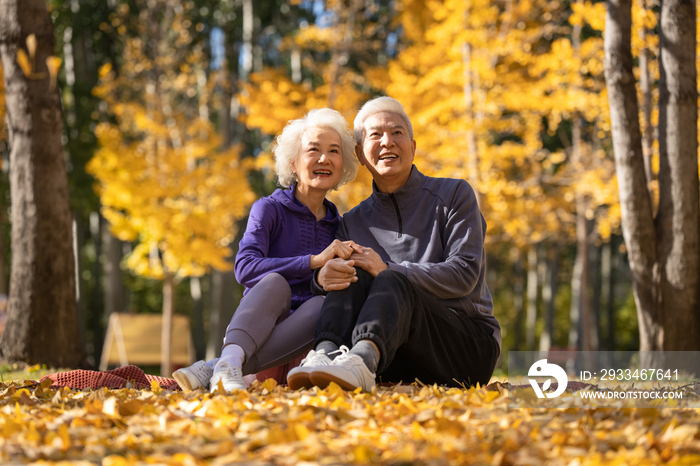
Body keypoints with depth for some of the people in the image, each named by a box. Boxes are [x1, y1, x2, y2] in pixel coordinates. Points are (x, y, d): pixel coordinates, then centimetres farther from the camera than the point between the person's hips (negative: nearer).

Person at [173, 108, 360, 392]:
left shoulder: (339, 226, 15)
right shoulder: (270, 209, 2)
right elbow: (245, 268, -16)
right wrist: (315, 260, -22)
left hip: (297, 344, 3)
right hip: (256, 323, -2)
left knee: (322, 304, -30)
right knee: (276, 282, -31)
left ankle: (212, 369, -43)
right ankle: (231, 360, -57)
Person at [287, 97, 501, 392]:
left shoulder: (454, 195, 5)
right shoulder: (353, 223, 16)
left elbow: (464, 274, -8)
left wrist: (388, 271, -18)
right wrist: (323, 277, -23)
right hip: (399, 365, 3)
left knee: (392, 283, -32)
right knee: (351, 275, -21)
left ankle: (362, 362, -63)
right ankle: (326, 355, -47)